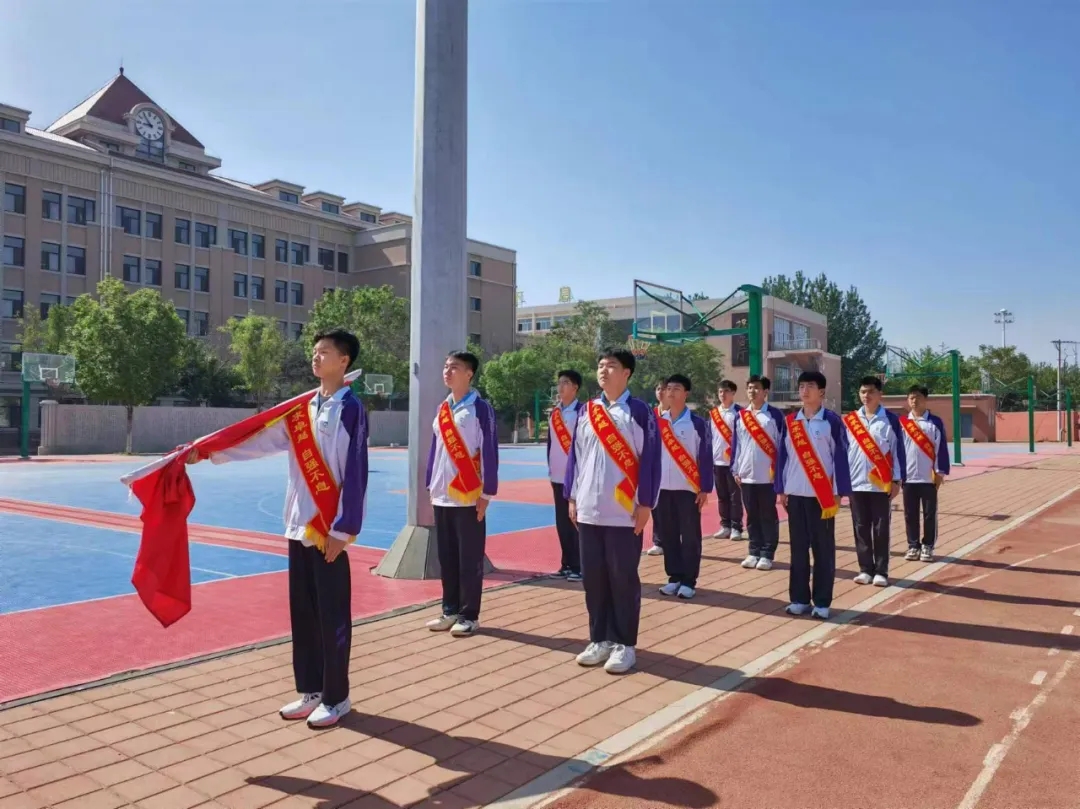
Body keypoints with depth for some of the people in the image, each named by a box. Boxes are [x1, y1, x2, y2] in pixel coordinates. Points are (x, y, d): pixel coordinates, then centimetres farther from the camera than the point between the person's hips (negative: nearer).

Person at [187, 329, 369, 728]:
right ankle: (311, 691, 26)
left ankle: (336, 698, 15)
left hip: (330, 530, -7)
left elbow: (356, 474, -13)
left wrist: (342, 529, -15)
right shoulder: (301, 407, 11)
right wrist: (208, 451, 2)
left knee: (332, 616, 2)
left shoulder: (351, 409, -9)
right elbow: (261, 439, 11)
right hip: (299, 525, 7)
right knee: (302, 612, 13)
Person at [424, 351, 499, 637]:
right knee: (446, 557, 12)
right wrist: (431, 485, 14)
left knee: (470, 559, 1)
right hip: (442, 496, 6)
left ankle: (469, 615, 10)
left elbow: (490, 452, -10)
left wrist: (487, 493, -12)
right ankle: (450, 610, 23)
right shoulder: (442, 409, 12)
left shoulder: (481, 408, -7)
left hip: (469, 496, -6)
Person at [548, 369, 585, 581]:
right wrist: (550, 466, 13)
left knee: (576, 522, -4)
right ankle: (567, 564, 19)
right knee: (562, 522, 10)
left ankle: (579, 566, 3)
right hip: (557, 475, 7)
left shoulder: (582, 411, -7)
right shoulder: (554, 411, 12)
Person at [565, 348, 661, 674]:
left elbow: (650, 459, -6)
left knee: (623, 579, 3)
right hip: (589, 510, 5)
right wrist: (572, 497, 9)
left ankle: (624, 644, 14)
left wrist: (645, 504, -9)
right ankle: (599, 639, 22)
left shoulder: (640, 412, -4)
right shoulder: (586, 411, 10)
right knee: (593, 577, 10)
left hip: (624, 512, -5)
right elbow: (575, 456, 13)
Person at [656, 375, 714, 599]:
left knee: (690, 536, 2)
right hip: (662, 488, 4)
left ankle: (689, 581, 9)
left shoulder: (697, 423, -4)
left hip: (688, 488, -4)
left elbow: (706, 457, -5)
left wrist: (705, 489, -8)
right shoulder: (658, 422, 7)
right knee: (668, 535, 8)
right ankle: (674, 577, 19)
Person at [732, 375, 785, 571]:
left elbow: (781, 443, -4)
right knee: (751, 516, 10)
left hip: (767, 475, -4)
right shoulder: (741, 416, 10)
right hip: (746, 475, 4)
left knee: (768, 516, 3)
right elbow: (736, 444, 12)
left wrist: (779, 471, -7)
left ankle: (767, 554, 10)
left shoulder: (775, 415, -3)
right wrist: (735, 469, 8)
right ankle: (754, 552, 18)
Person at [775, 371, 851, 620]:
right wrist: (781, 490, 8)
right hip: (795, 493, 4)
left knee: (823, 548, 3)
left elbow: (840, 457, -5)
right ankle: (799, 598, 17)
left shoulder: (832, 421, -3)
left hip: (822, 494, -3)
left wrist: (838, 493, -8)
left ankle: (822, 602, 10)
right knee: (798, 547, 8)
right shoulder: (790, 421, 8)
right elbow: (783, 456, 11)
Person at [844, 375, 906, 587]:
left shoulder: (890, 419, 1)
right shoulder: (849, 420, 7)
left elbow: (898, 450, 0)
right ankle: (865, 569, 15)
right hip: (856, 483, 2)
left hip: (882, 484, -2)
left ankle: (881, 571, 10)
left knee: (881, 529, 2)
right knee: (861, 528, 6)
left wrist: (897, 480, -3)